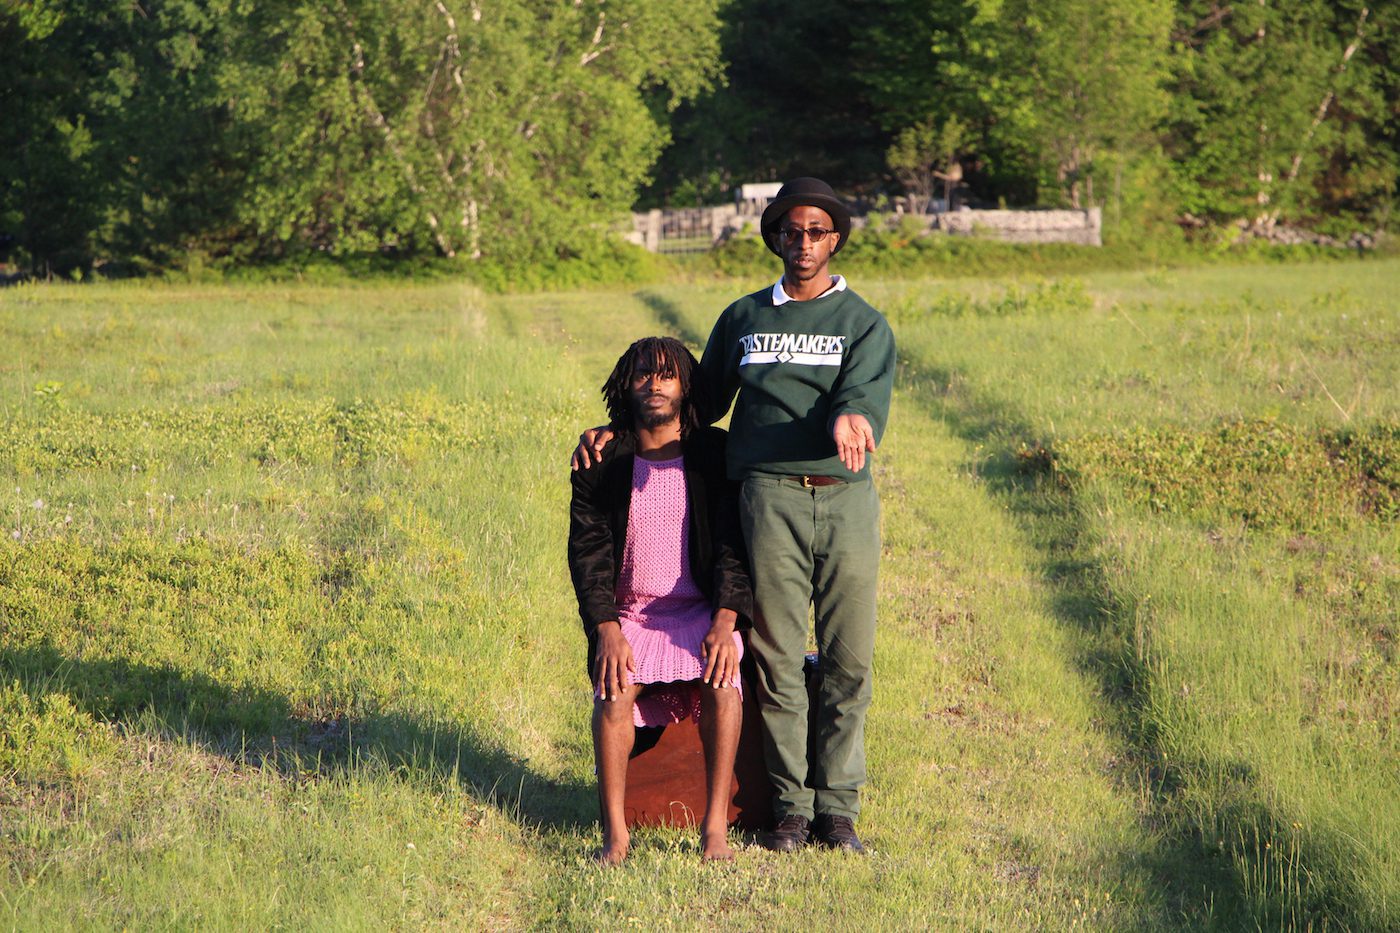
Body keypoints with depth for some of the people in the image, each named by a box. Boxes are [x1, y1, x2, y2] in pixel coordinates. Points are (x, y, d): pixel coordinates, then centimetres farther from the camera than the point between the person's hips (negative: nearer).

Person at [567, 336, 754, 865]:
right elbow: (587, 549, -1)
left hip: (700, 612, -1)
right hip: (626, 615, 1)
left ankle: (716, 827, -27)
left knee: (721, 679, -31)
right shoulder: (601, 461, 4)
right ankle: (614, 833, -27)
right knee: (614, 688, -30)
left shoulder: (714, 455, 1)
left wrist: (724, 623, -21)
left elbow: (734, 544, -4)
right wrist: (607, 631, -17)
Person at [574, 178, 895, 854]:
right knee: (777, 658, -2)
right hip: (769, 495, 1)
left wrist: (850, 418, -33)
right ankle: (790, 806, 7)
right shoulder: (743, 318, 18)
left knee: (848, 659, 0)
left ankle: (838, 806, 9)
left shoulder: (865, 324, 11)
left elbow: (866, 395, -8)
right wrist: (616, 432, 17)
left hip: (847, 498, -1)